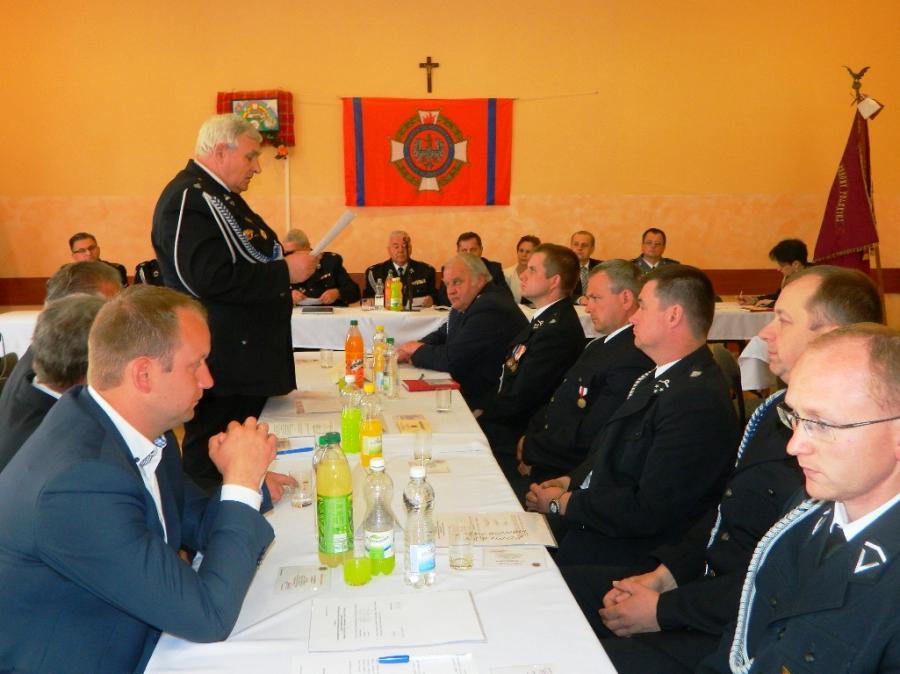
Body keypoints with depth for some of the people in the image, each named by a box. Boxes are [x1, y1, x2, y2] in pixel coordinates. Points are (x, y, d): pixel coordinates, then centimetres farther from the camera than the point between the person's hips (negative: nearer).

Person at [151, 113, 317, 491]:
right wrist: (285, 272, -20)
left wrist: (280, 256, 10)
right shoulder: (189, 198, -17)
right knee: (213, 467, -1)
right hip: (222, 363, -11)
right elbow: (210, 279, -28)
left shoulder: (219, 195, 17)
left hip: (247, 355, 11)